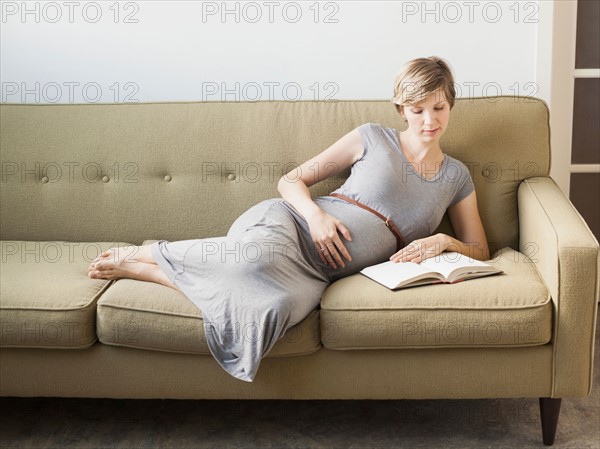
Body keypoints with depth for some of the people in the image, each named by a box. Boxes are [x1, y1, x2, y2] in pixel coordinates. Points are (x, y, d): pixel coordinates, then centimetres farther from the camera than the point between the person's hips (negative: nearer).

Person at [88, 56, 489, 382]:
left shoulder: (457, 176, 18)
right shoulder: (373, 137, 9)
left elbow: (480, 251, 18)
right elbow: (291, 181, 9)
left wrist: (443, 241, -4)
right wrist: (315, 213, -13)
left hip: (320, 272, 2)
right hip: (289, 223, -1)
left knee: (279, 303, -38)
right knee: (256, 258, -42)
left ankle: (139, 270, -17)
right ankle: (137, 253, -12)